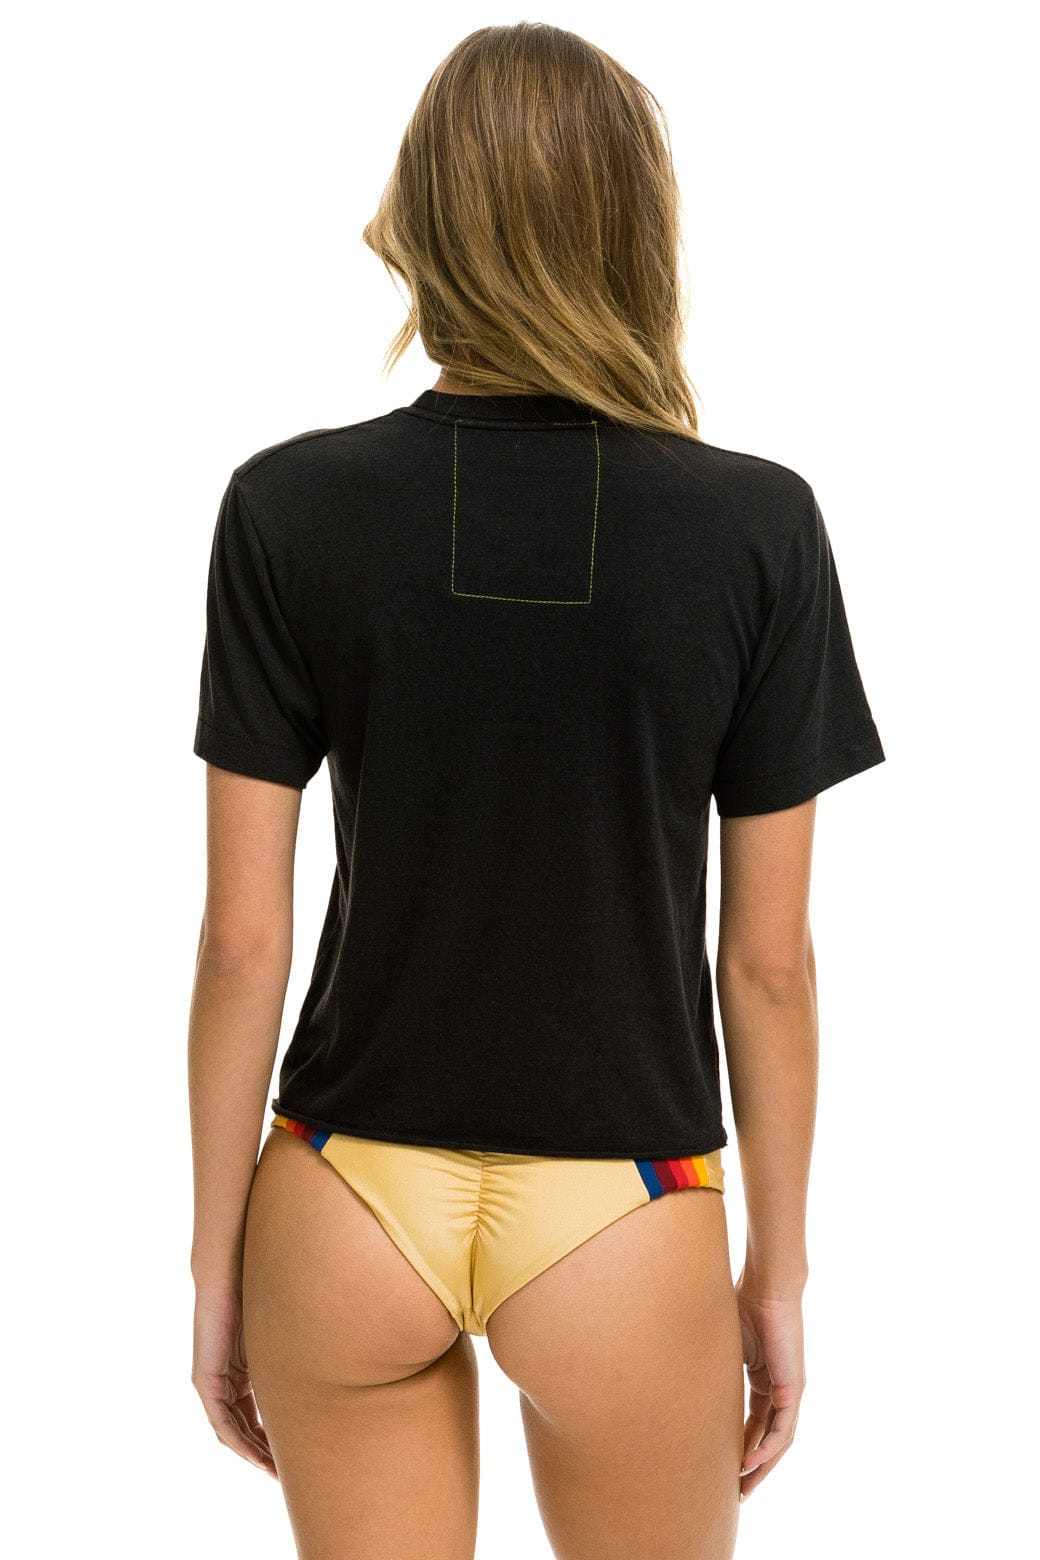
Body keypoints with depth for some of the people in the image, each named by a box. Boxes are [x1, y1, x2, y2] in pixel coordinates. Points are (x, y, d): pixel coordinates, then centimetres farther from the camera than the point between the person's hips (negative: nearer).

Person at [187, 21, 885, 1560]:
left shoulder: (289, 508, -10)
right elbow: (770, 962, -6)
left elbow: (243, 938, -6)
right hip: (626, 1218, 0)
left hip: (352, 1203, 1)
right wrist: (781, 1265, 7)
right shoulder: (758, 527, -11)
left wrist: (216, 1256, 6)